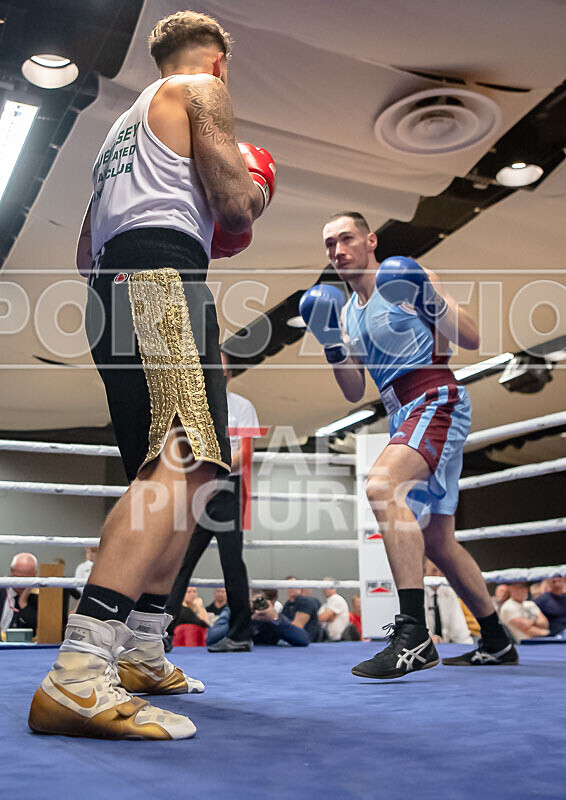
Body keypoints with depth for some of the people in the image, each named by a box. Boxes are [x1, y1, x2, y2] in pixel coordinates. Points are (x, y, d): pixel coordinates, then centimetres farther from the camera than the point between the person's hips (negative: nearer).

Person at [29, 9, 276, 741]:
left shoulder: (123, 126, 36)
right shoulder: (202, 90, 12)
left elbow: (86, 252, 32)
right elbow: (235, 205, -4)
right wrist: (255, 189, 21)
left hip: (110, 289, 9)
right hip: (162, 275, -9)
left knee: (175, 473, 13)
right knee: (186, 462, -23)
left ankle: (141, 654, 13)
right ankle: (78, 674, -35)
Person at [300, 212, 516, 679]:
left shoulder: (407, 280, 0)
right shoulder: (346, 312, 19)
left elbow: (472, 339, -5)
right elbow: (355, 393, 16)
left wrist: (433, 302, -20)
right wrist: (332, 345, 3)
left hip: (438, 402, -9)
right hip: (404, 418, 9)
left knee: (381, 485, -33)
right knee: (436, 542, 12)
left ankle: (414, 636, -36)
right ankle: (497, 644, 26)